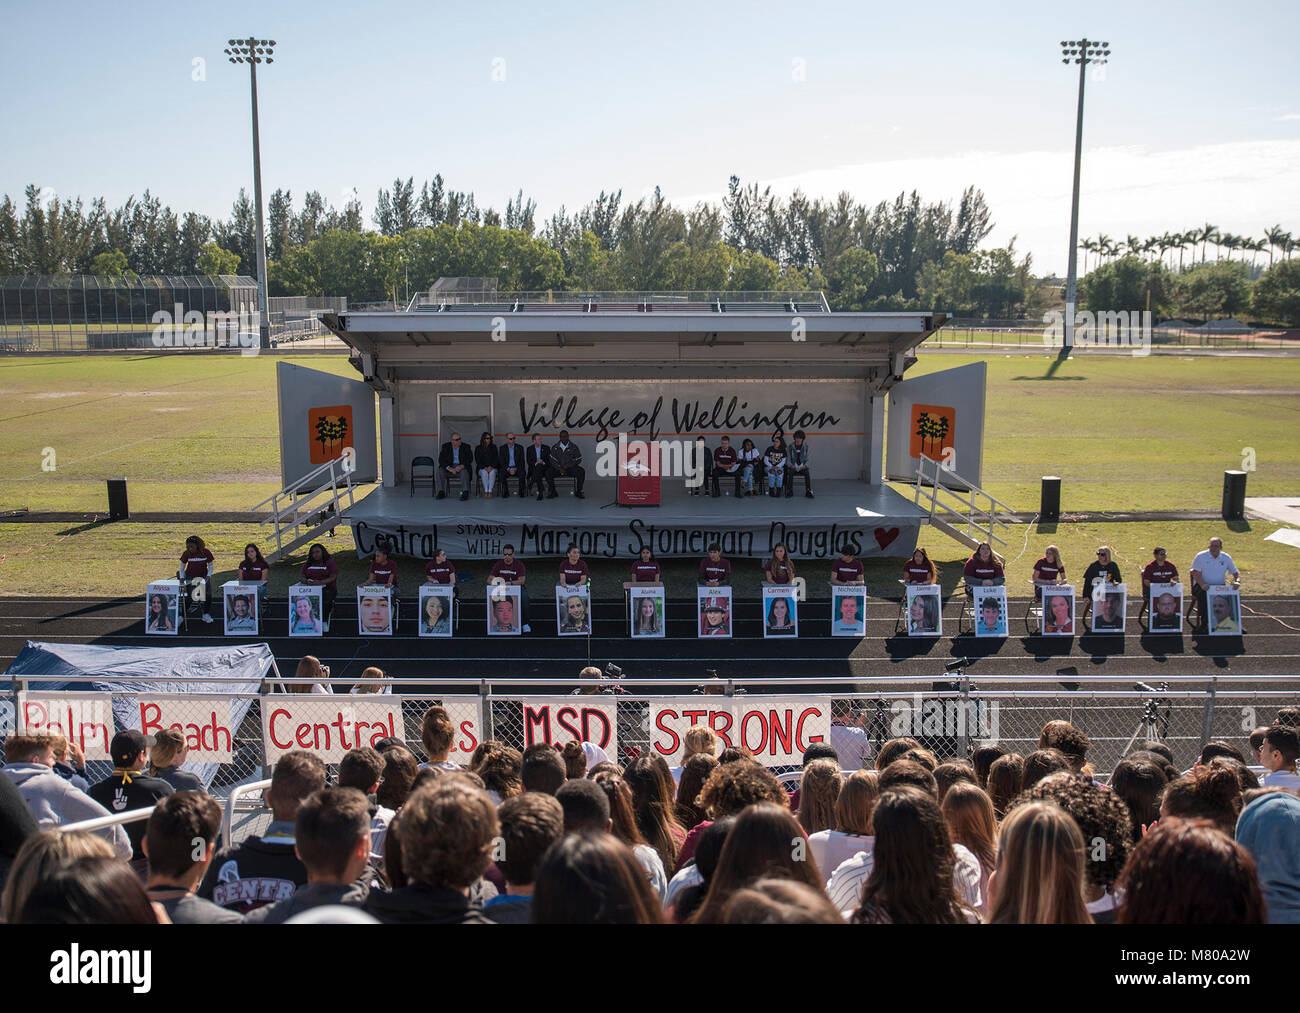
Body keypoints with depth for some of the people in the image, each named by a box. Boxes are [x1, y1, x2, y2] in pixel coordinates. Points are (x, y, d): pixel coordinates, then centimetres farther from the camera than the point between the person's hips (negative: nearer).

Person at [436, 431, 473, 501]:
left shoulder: (465, 447, 1)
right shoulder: (446, 447, 2)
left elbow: (470, 459, -8)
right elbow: (441, 460, -7)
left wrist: (461, 466, -27)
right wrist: (449, 468, -24)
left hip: (462, 467, -2)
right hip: (449, 467, 2)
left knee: (464, 471, -35)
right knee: (440, 470, -25)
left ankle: (465, 493, -40)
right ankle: (441, 492, -20)